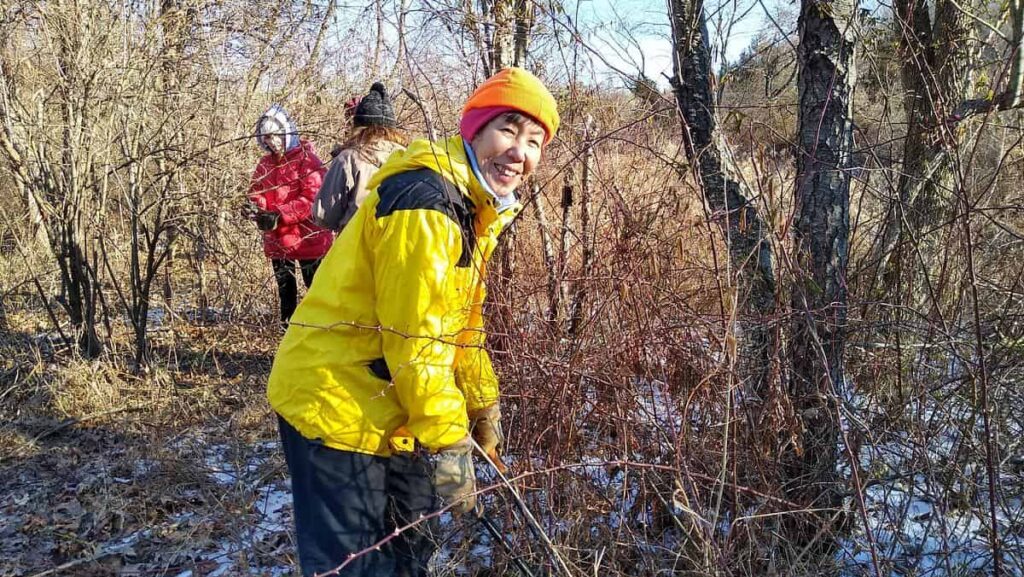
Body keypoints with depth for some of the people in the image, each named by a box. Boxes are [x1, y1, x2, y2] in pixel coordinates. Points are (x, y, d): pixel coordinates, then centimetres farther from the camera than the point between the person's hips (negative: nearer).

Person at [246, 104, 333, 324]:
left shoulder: (306, 159, -10)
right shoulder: (265, 164, 10)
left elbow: (312, 198, -19)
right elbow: (257, 193, 14)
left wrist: (278, 216, -25)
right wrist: (255, 209, -11)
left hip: (307, 238, -6)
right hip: (276, 240, 7)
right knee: (285, 291, 18)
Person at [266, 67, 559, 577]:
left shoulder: (472, 206, 10)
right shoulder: (425, 200, -23)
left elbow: (463, 319, 16)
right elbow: (414, 336, -25)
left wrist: (483, 405, 18)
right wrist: (448, 442, -20)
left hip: (387, 410, 10)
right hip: (334, 405, -10)